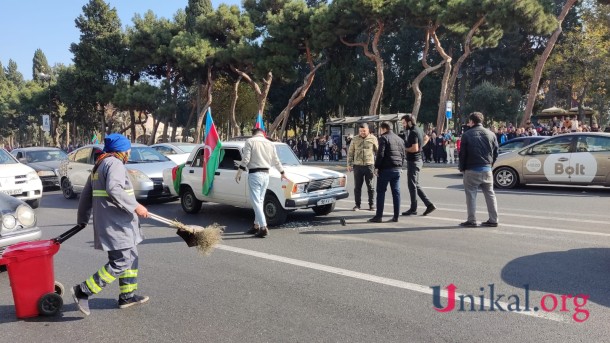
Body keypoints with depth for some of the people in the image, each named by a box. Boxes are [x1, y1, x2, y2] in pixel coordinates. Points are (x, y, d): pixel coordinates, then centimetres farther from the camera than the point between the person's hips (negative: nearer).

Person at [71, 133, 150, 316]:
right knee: (120, 263, -8)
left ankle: (127, 295, 23)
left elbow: (86, 194, 24)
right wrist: (135, 206, -27)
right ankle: (83, 291, -5)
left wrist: (82, 219, 31)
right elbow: (114, 189, -28)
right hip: (115, 224, -11)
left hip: (117, 223, 11)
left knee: (131, 257, 17)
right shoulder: (115, 164, -11)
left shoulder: (99, 166, 21)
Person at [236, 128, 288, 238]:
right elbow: (276, 161, 18)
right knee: (260, 201, 15)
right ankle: (256, 226, 22)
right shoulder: (270, 143, 12)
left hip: (254, 174, -6)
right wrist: (282, 173, 32)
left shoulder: (250, 141, -4)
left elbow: (246, 159, -11)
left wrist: (239, 172, -4)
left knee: (256, 201, -7)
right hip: (266, 174, 6)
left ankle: (263, 227, -14)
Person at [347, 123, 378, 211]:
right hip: (357, 166, 2)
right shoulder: (355, 139, 6)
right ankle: (357, 204, 17)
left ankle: (372, 204, 16)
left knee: (370, 186, 6)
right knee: (357, 186, 7)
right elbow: (350, 153, 9)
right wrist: (349, 164, 3)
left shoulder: (373, 139, 1)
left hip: (369, 165, -2)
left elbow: (378, 152, 3)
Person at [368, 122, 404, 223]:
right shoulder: (400, 139, 15)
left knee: (381, 192, 0)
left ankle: (378, 216, 0)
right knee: (396, 192, 8)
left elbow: (380, 154, -15)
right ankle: (396, 216, 10)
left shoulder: (384, 138, -7)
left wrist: (376, 167, -10)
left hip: (386, 169, -7)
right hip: (397, 169, 7)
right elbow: (403, 154, 16)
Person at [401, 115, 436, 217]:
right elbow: (426, 138, 27)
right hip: (418, 159, 10)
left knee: (412, 185, -1)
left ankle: (413, 209, 8)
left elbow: (415, 148, -25)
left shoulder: (413, 132, -17)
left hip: (413, 161, -10)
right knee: (416, 185, 15)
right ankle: (429, 204, 13)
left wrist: (404, 149, -9)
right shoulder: (418, 130, 13)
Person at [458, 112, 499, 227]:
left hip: (471, 170, -4)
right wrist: (490, 164, 17)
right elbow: (495, 153, 9)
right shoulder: (491, 134, 7)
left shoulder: (467, 135, -6)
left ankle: (472, 220, 2)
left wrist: (462, 168, 6)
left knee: (471, 195, 2)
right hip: (487, 169, 4)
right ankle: (493, 220, 12)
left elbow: (462, 153, -4)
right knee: (490, 194, 10)